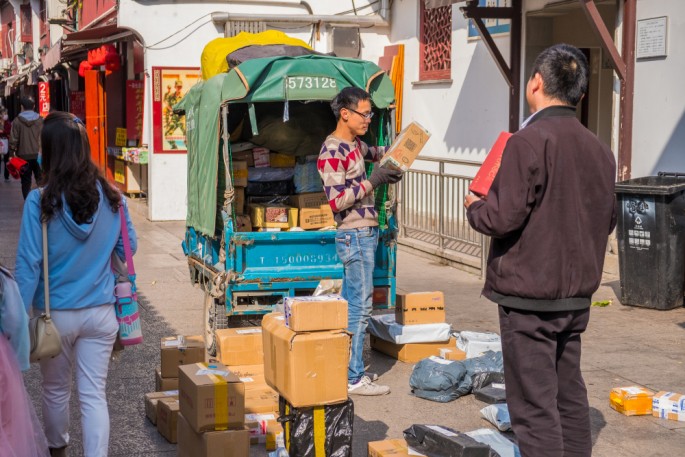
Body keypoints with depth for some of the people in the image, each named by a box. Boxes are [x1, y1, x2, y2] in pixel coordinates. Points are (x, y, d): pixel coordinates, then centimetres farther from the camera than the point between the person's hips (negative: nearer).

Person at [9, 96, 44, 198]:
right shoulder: (41, 120, -4)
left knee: (26, 182, 6)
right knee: (41, 180, 12)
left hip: (23, 156, -1)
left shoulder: (17, 121, -8)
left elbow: (13, 140, -8)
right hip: (38, 155, 1)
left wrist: (12, 153, 2)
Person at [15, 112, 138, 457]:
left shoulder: (40, 201, -17)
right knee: (94, 394, 6)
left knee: (55, 389, 21)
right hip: (100, 312, 1)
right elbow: (127, 248, 5)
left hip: (56, 314, -1)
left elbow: (29, 264, -14)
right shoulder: (111, 198, -8)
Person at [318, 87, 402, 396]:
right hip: (355, 235, -10)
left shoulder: (354, 144, 12)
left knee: (349, 304, 14)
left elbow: (373, 152, 34)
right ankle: (353, 379, -1)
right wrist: (372, 181, -20)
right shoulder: (332, 152, -16)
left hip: (364, 234, 10)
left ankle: (345, 369, 22)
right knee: (360, 307, -7)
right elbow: (336, 201, -21)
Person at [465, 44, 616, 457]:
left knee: (534, 405, -2)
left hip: (528, 298, -7)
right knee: (570, 396, 17)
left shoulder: (530, 141, -16)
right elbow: (608, 220, 15)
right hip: (577, 297, 7)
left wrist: (475, 206, 1)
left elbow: (503, 218, -19)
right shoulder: (599, 149, 7)